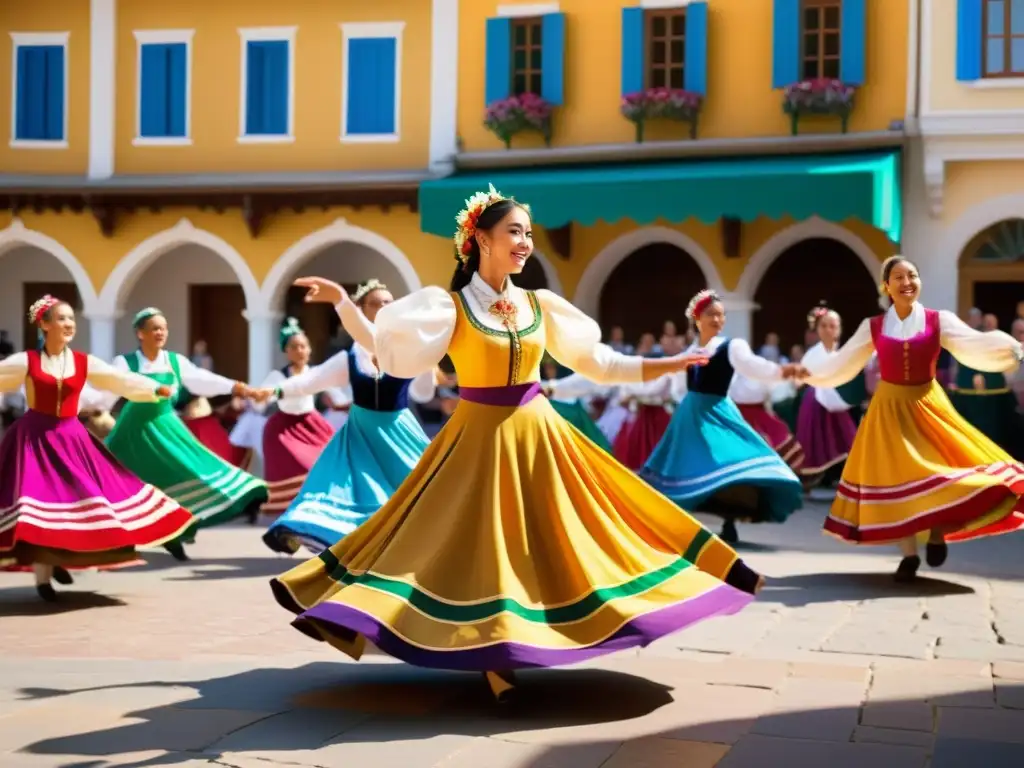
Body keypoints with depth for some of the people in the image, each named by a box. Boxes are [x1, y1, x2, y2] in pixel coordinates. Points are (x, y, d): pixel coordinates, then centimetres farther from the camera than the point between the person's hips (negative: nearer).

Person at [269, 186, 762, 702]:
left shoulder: (541, 305, 5)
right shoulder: (447, 306, -8)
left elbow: (595, 361, 14)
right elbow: (385, 349, -17)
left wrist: (664, 366, 12)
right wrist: (341, 301, -28)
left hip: (537, 435, 5)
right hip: (478, 437, -4)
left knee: (549, 543, 8)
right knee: (481, 550, -3)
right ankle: (493, 659, 7)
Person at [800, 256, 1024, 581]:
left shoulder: (939, 321, -4)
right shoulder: (872, 327, 1)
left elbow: (974, 346, -17)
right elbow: (842, 363, 7)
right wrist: (808, 372, 1)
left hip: (927, 406, -1)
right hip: (889, 408, 1)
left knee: (943, 466, -10)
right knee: (894, 477, 2)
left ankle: (938, 531, 19)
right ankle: (909, 554, 12)